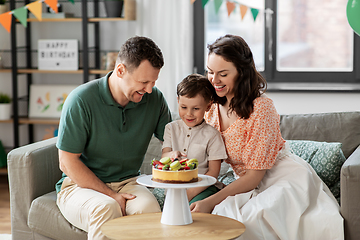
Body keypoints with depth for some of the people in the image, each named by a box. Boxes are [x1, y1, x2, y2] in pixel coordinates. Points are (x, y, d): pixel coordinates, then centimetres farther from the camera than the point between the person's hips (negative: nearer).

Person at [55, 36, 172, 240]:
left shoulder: (155, 99, -1)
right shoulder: (82, 100, -15)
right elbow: (68, 163, -11)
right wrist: (111, 196, -17)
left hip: (128, 183, 3)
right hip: (81, 185, -3)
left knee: (149, 207, -31)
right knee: (107, 208, -36)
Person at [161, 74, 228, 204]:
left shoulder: (212, 135, -2)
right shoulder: (171, 128, 11)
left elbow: (213, 171, -4)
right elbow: (164, 155, 2)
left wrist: (191, 192, -15)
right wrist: (171, 155, -25)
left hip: (203, 187, -3)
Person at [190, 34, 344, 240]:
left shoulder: (261, 108, -19)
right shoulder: (212, 107, 2)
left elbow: (254, 175, -18)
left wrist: (211, 202, -24)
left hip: (287, 178, -6)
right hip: (249, 185, 6)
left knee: (249, 218, -32)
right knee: (222, 213, -25)